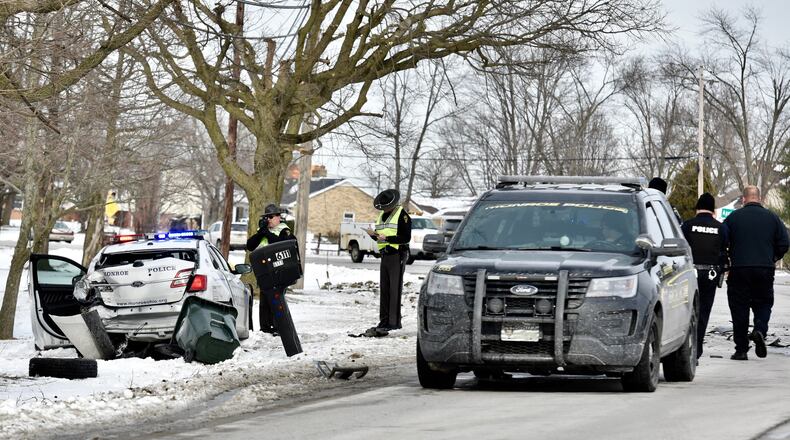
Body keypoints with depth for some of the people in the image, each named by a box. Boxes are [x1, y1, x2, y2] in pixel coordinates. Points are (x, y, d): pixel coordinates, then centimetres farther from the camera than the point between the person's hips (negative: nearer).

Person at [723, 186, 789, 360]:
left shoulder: (733, 218, 0)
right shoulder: (772, 217, 4)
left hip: (739, 269, -1)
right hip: (765, 270, 1)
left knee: (739, 308, 4)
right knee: (763, 304, 14)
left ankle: (741, 349, 3)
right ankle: (760, 330, -15)